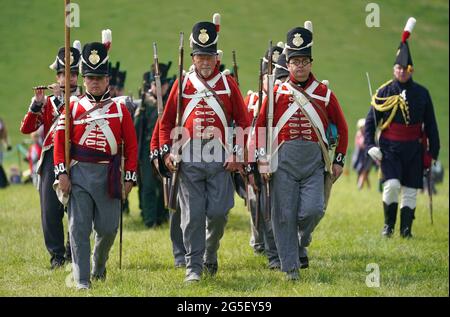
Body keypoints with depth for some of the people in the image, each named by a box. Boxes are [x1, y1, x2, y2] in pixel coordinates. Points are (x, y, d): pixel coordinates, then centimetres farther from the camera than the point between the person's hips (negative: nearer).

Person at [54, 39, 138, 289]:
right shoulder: (73, 108, 6)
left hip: (109, 175, 1)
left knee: (108, 228, 4)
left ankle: (99, 266, 31)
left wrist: (129, 177, 3)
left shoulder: (120, 109, 7)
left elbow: (131, 146, 8)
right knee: (79, 227, -6)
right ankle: (81, 279, -2)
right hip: (79, 175, -1)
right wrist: (62, 173, -6)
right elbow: (60, 141, 3)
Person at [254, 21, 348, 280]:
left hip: (315, 161, 0)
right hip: (284, 161, 0)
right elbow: (260, 126, 7)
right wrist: (263, 160, -1)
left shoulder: (325, 94, 8)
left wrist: (339, 161, 10)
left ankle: (301, 242, 18)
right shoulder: (276, 93, 5)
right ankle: (291, 266, 8)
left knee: (314, 209, -13)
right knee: (285, 215, -2)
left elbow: (342, 128, 15)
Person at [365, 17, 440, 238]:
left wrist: (433, 152, 7)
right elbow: (370, 121, 5)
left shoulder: (422, 93, 6)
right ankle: (388, 225, 2)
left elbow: (431, 125, 10)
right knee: (392, 185, -16)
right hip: (390, 148, -2)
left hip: (414, 149, 2)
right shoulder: (384, 92, 1)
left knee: (410, 191, 3)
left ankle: (406, 228, 12)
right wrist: (371, 145, -6)